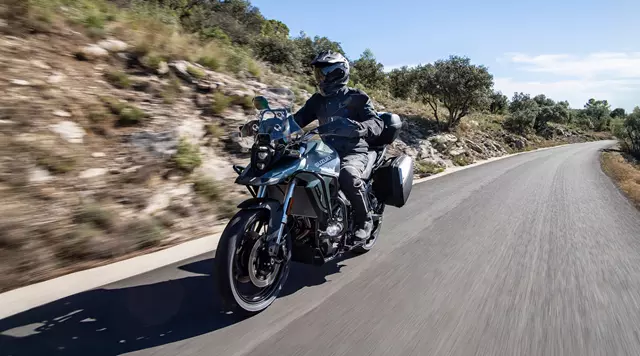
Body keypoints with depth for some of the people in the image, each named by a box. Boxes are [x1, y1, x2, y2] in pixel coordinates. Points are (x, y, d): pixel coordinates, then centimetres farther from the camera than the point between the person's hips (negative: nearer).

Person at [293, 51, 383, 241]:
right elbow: (297, 119, 8)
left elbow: (377, 123, -13)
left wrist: (355, 126, -35)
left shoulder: (356, 97, -1)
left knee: (347, 175, -39)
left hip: (353, 152, -5)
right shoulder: (317, 100, 15)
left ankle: (364, 220, -15)